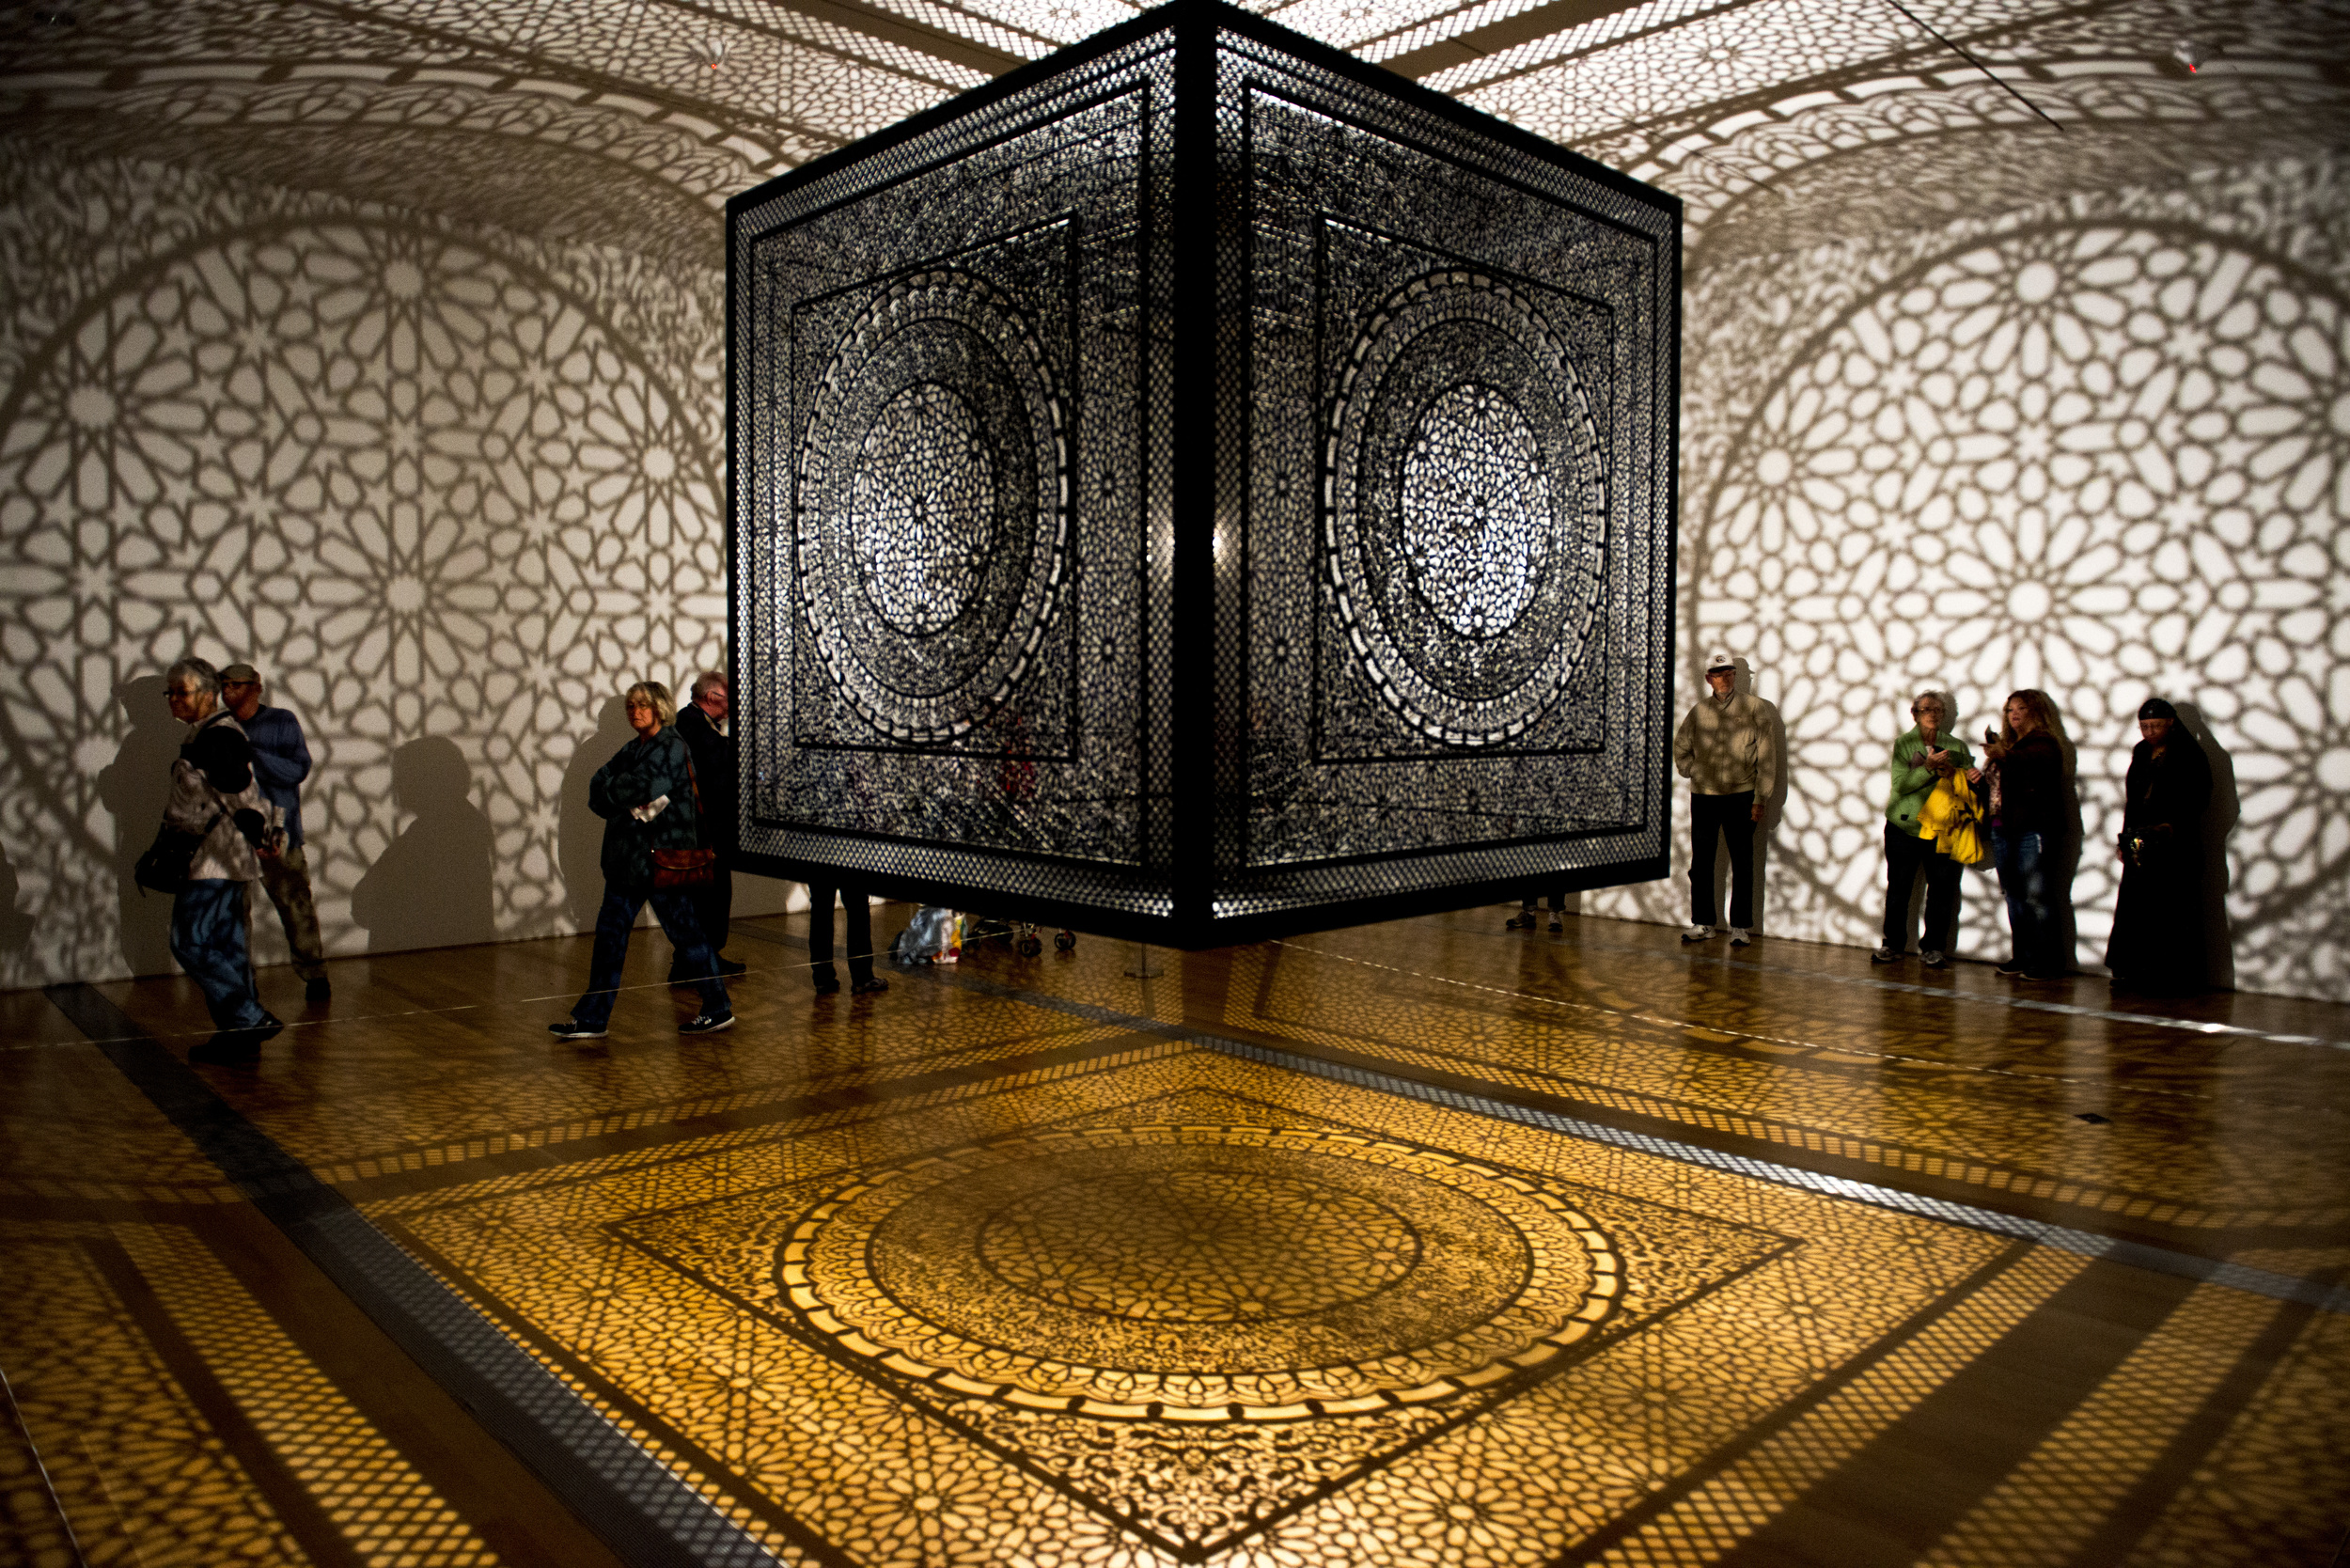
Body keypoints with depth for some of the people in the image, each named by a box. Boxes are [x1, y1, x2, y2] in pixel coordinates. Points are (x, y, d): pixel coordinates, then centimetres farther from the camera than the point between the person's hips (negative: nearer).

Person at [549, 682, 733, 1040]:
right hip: (628, 856, 8)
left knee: (684, 932, -1)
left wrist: (612, 793, -3)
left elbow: (644, 788, -21)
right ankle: (591, 1018, 14)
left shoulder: (672, 747, -9)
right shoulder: (633, 749, 16)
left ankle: (719, 1009, 11)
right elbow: (598, 787, 6)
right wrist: (631, 805, -12)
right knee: (610, 933, 8)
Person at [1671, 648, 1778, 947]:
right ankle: (1702, 922, 16)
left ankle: (1741, 926, 10)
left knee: (1741, 864, 3)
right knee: (1701, 863, 7)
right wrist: (1691, 773, 10)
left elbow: (1766, 756, -2)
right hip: (1703, 797, 3)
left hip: (1740, 796, -3)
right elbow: (1680, 747, 25)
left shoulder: (1754, 708, 0)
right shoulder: (1698, 711, 9)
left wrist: (1760, 799, -6)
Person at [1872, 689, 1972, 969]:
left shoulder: (1957, 746, 12)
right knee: (1898, 888, 1)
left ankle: (1933, 948, 8)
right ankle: (1893, 944, 11)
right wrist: (1929, 767, -21)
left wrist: (1952, 773, -12)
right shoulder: (1904, 743, 5)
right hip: (1905, 827, -1)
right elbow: (1900, 784, -8)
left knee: (1941, 890, -2)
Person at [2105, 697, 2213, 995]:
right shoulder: (2141, 754, 16)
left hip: (2175, 845, -6)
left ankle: (2171, 977, -1)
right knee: (2134, 910, 5)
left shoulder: (2189, 756, -2)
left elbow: (2199, 800, -8)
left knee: (2170, 913, -6)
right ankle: (2136, 974, 11)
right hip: (2140, 845, 6)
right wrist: (2125, 841, 15)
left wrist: (2173, 826, -21)